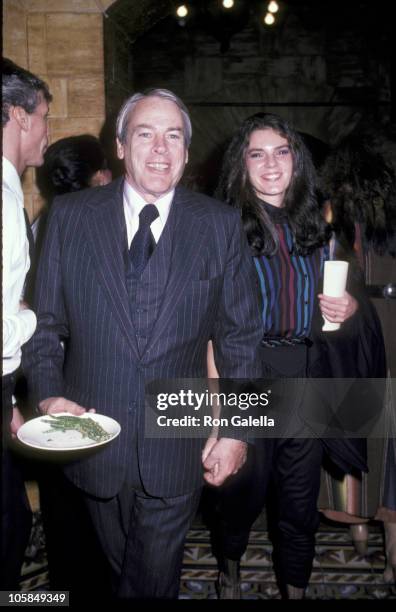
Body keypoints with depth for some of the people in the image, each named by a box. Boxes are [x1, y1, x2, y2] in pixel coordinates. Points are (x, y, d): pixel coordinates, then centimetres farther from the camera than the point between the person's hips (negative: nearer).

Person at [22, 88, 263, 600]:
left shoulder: (221, 225, -2)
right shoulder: (70, 215, -1)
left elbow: (240, 336, 1)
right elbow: (44, 322, 2)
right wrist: (49, 395, -12)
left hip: (176, 448, 0)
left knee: (155, 578, 15)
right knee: (119, 569, 21)